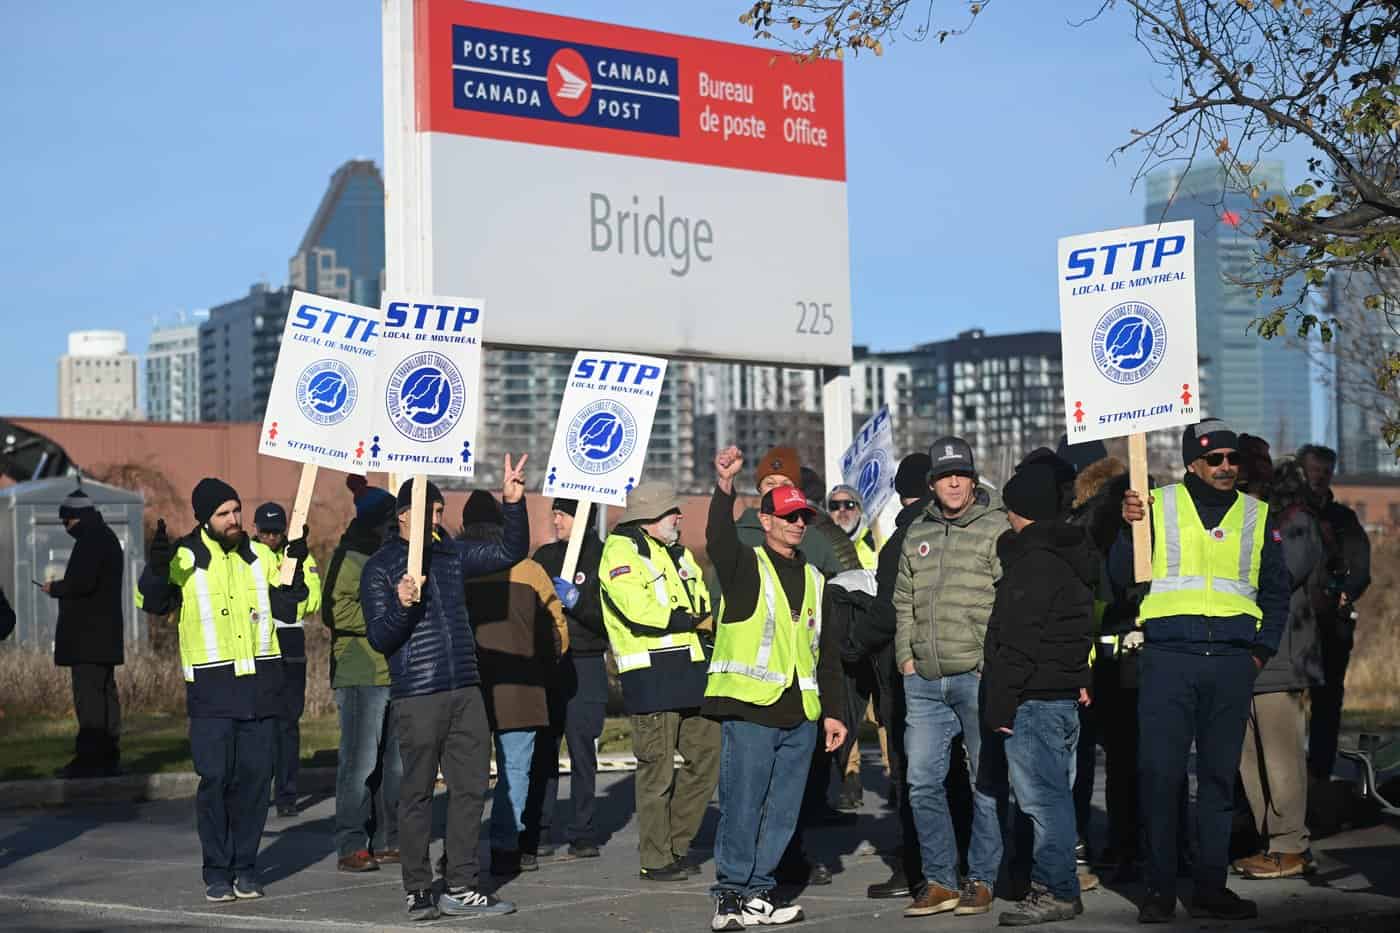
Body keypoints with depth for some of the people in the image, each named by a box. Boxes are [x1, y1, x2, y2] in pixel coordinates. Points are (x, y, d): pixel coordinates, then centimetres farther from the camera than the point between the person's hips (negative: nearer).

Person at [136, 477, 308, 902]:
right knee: (215, 778, -4)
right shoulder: (185, 557, -2)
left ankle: (245, 867, 15)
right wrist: (156, 568, -29)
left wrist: (297, 567, -4)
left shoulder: (260, 555, 9)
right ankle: (217, 872, 5)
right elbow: (152, 602, -11)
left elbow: (287, 609, 9)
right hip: (211, 690, -3)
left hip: (260, 686, 3)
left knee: (255, 776, 5)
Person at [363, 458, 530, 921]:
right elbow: (379, 638, -4)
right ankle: (417, 890, 8)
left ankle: (461, 888, 10)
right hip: (416, 697, -5)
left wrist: (514, 503, -1)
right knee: (417, 793, 0)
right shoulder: (380, 567, -1)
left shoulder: (451, 555, 13)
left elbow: (512, 551, 13)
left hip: (465, 691, 5)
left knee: (471, 787, 4)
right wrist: (401, 605, -22)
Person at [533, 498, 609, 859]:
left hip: (585, 666, -4)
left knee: (582, 751, -3)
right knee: (542, 750, 0)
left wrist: (576, 602, -20)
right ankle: (538, 832, 4)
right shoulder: (545, 556, 14)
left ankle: (583, 834, 4)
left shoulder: (603, 558, -1)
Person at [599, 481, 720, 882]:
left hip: (689, 671, 9)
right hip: (650, 674, -9)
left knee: (708, 754, 10)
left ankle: (677, 843, 22)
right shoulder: (621, 550, -7)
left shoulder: (678, 554, 21)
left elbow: (703, 606, 15)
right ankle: (656, 860, 3)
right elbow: (639, 610, -19)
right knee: (657, 770, -5)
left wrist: (682, 616, -7)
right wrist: (685, 618, -6)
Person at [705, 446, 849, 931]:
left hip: (800, 714, 6)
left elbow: (828, 652, 22)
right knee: (742, 805, -7)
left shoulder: (813, 579, 19)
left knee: (783, 810, 7)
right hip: (750, 708, -6)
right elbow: (718, 539, -21)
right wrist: (724, 488, -36)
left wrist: (833, 710, 16)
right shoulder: (745, 567, 2)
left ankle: (759, 891, 15)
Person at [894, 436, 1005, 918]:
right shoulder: (917, 533, 15)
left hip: (980, 676, -5)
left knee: (988, 782, 2)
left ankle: (981, 879, 11)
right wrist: (906, 657, 10)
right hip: (924, 681, 5)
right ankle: (940, 880, 11)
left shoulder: (997, 528, -3)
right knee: (923, 782, 3)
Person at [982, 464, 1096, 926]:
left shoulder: (1032, 563, -16)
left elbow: (1015, 641, -18)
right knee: (1056, 793, 14)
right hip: (1066, 693, 10)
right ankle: (1058, 886, 20)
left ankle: (1055, 890, -6)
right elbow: (1081, 630, 21)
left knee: (1041, 796, -7)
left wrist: (1000, 706, -16)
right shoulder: (1074, 557, 14)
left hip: (1032, 697, -10)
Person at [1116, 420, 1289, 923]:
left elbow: (1276, 592, 18)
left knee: (1219, 778, 5)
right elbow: (1122, 577, 2)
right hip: (1167, 658, -2)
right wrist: (1129, 527, -13)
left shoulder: (1256, 515, 13)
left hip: (1231, 661, 2)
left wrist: (1262, 650, 7)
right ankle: (1159, 890, 2)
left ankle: (1211, 888, 11)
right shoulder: (1158, 506, 5)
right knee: (1160, 774, -5)